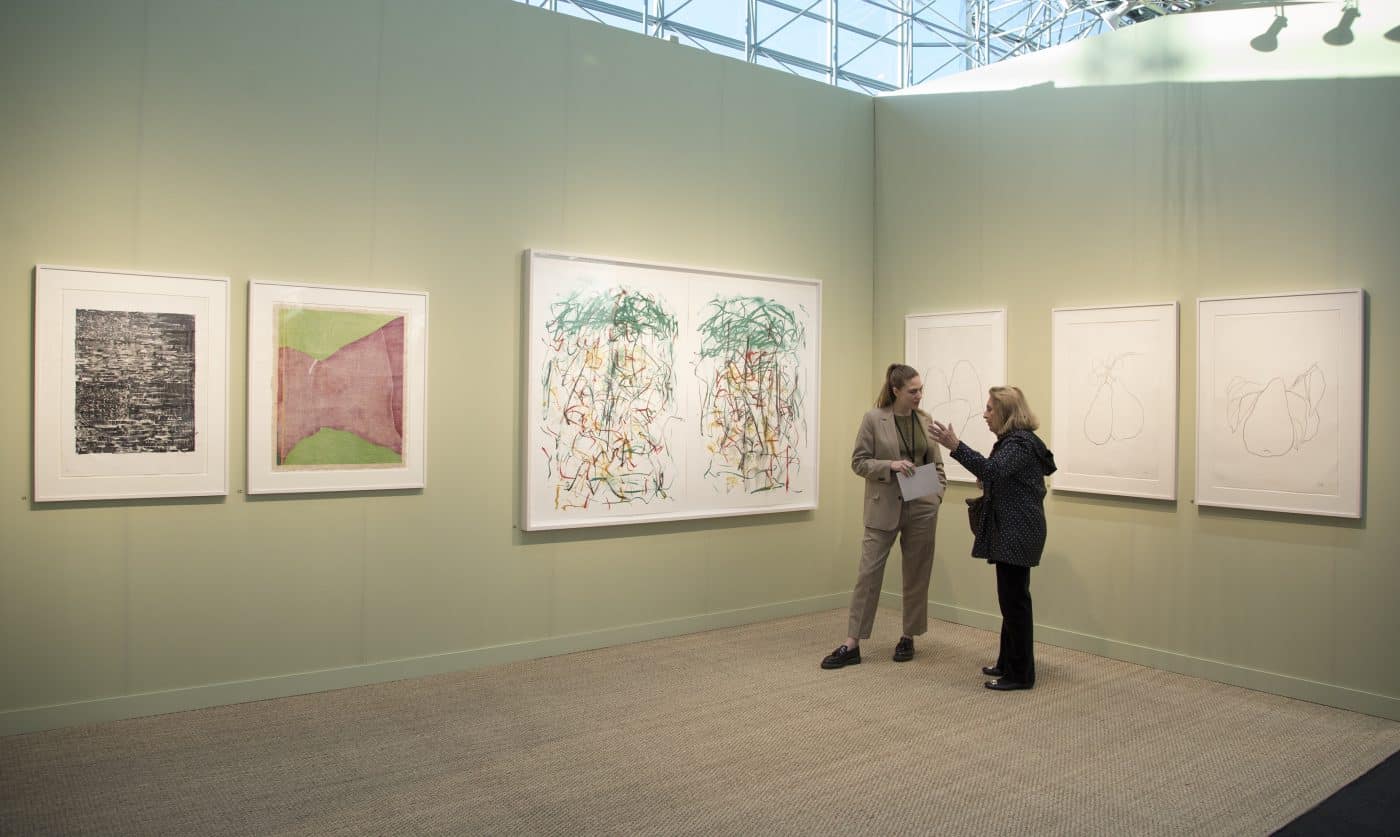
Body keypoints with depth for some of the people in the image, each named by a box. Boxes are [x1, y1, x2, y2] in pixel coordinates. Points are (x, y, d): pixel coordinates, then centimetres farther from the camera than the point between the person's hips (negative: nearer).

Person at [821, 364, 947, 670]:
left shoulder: (925, 421, 5)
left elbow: (936, 465, 11)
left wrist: (937, 495, -3)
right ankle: (852, 644, 3)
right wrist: (890, 466, -20)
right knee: (868, 573, -3)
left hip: (921, 510, 3)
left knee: (916, 575, 10)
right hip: (883, 508, -3)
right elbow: (858, 462, -5)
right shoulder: (873, 419, -5)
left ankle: (908, 638, 25)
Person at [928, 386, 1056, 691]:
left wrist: (956, 447, -36)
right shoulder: (1013, 440, 17)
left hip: (1018, 534, -11)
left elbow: (993, 470, -32)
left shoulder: (1020, 442, -16)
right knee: (1011, 598, 15)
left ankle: (1021, 673, 1)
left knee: (1014, 599, -6)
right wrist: (988, 486, 11)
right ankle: (1009, 662, 24)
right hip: (1011, 532, 11)